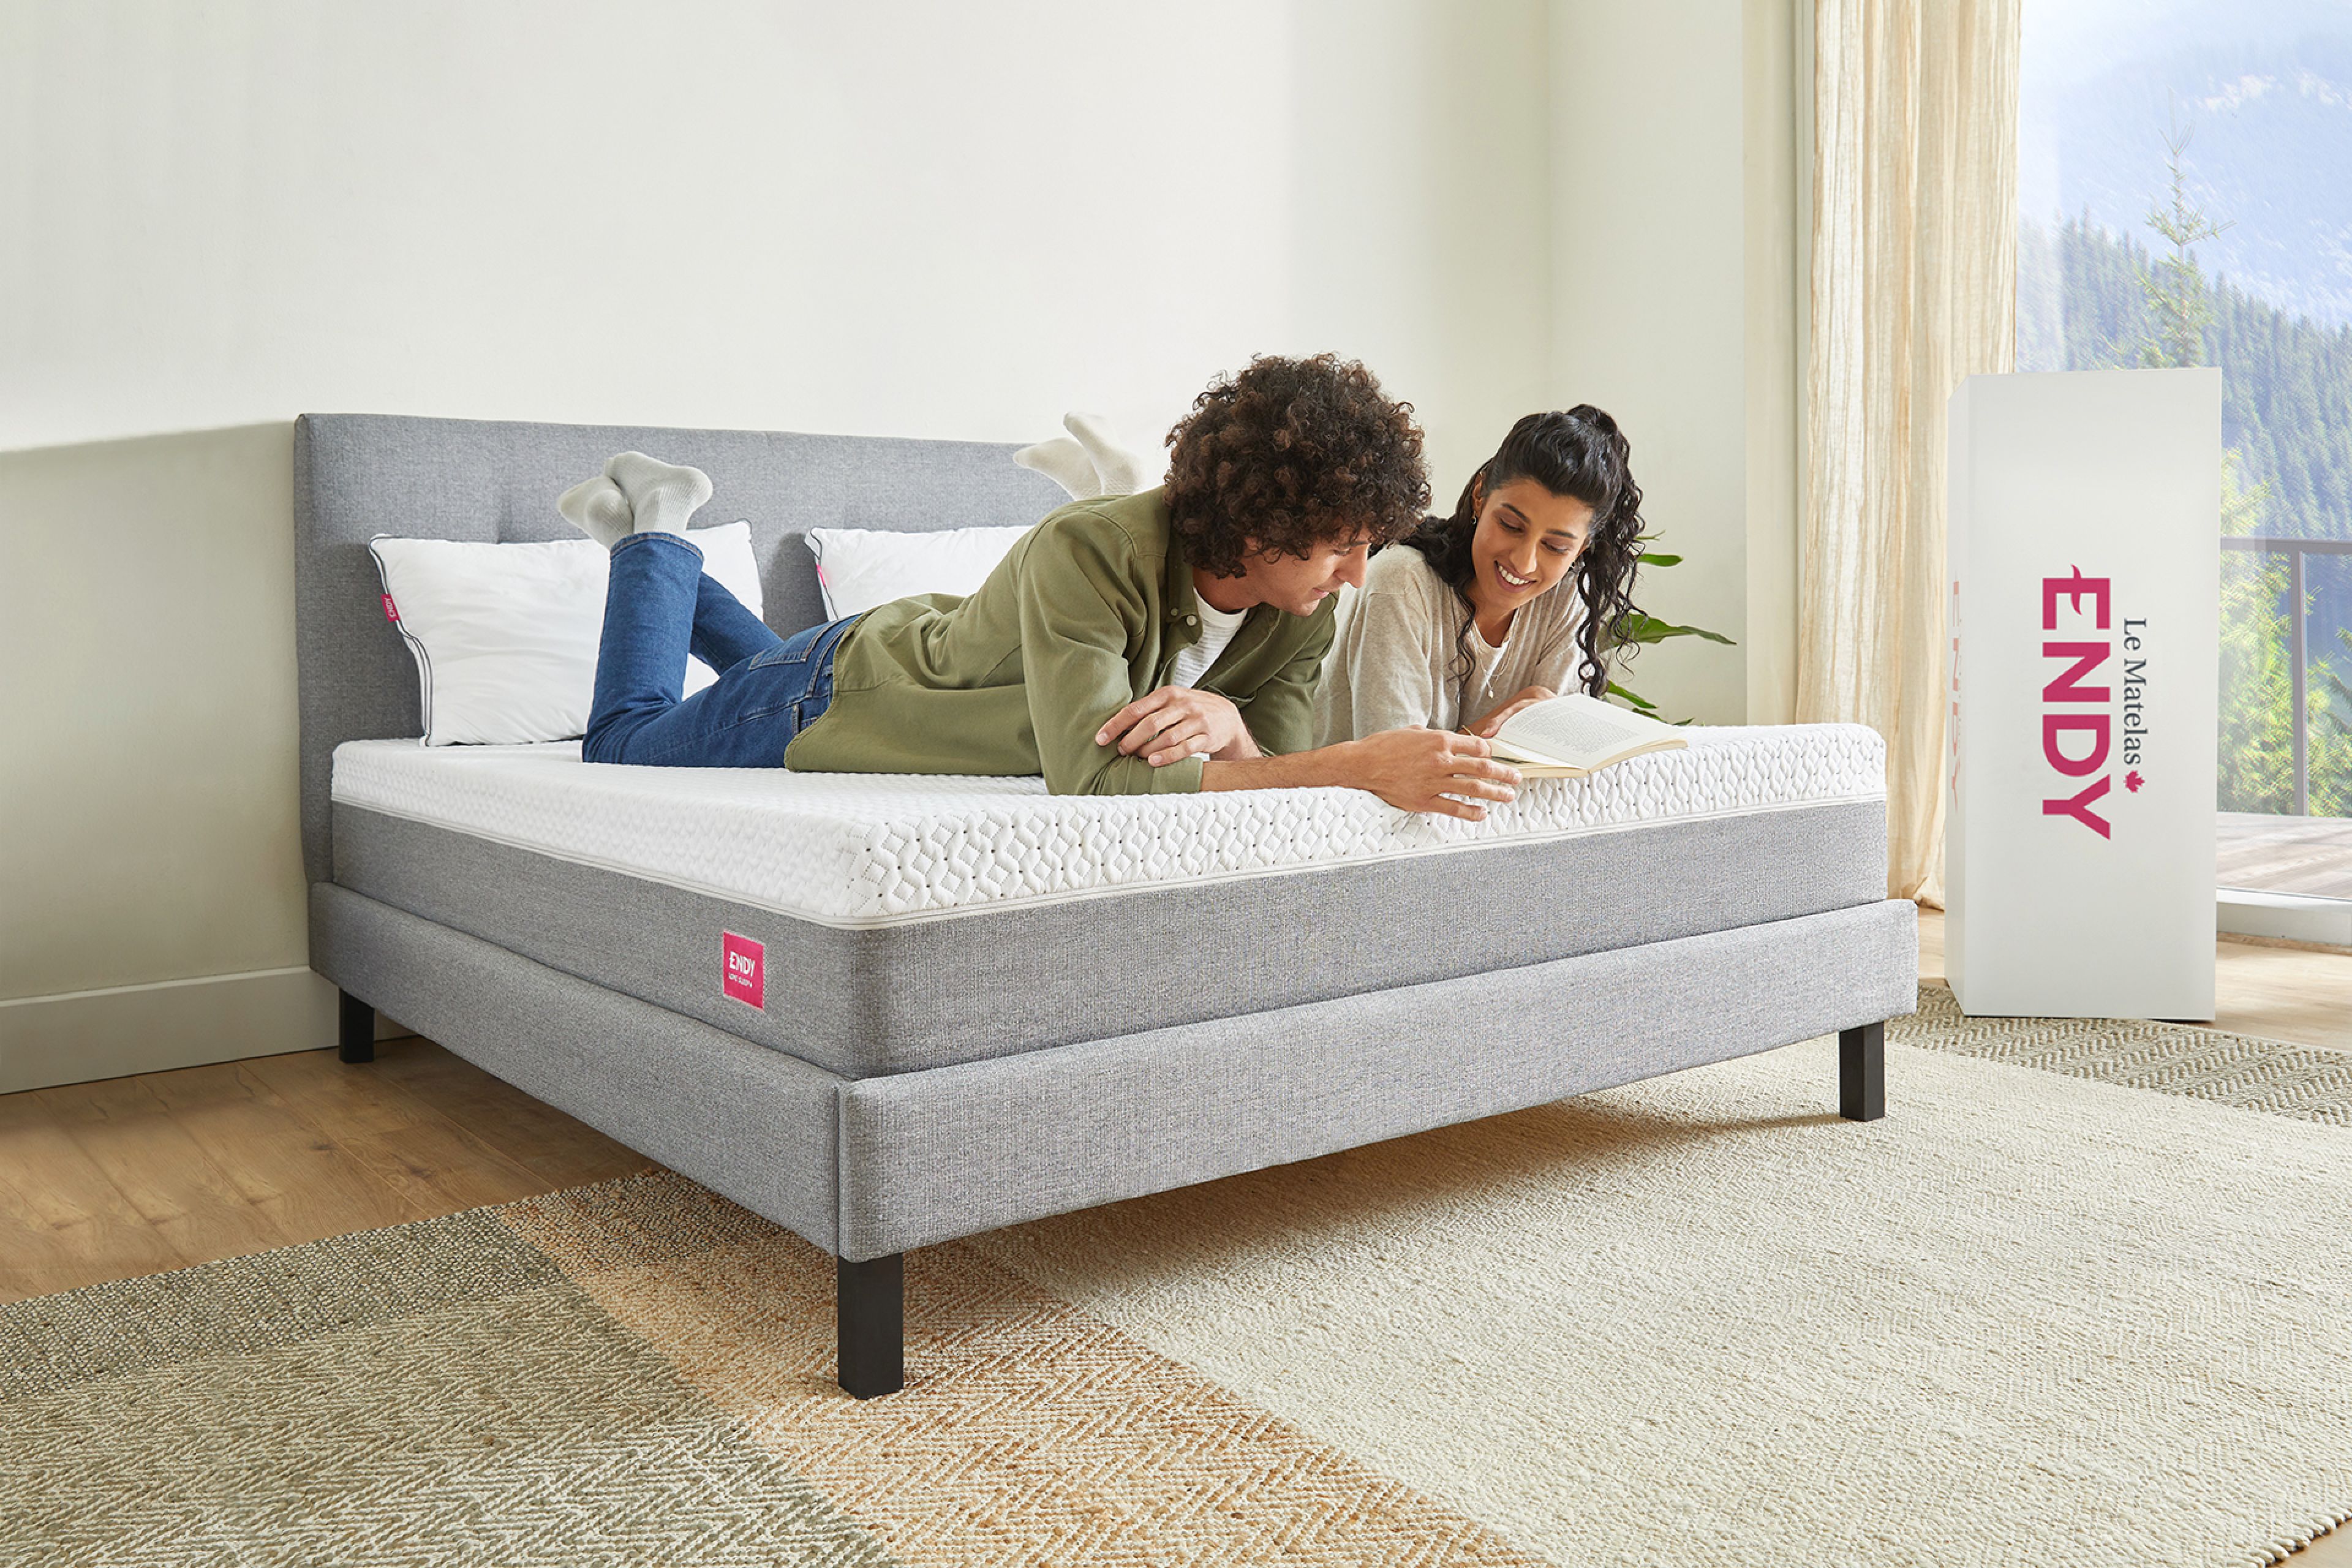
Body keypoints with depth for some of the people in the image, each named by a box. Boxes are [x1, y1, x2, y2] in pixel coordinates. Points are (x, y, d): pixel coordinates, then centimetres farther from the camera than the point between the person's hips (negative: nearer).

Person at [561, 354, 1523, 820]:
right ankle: (650, 530, 36)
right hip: (848, 685, -6)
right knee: (624, 743, 22)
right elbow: (1093, 783, -54)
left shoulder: (1304, 610, -24)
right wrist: (1357, 766, -59)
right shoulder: (1089, 552, -45)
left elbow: (1278, 775, -24)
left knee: (765, 665, 38)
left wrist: (1225, 723, -48)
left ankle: (666, 541, 51)